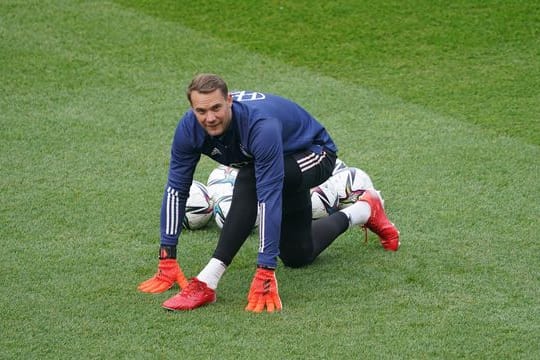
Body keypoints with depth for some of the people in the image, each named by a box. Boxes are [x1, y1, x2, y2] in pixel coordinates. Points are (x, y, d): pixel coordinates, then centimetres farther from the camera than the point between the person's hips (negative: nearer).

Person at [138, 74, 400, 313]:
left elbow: (269, 199, -46)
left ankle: (207, 283, -33)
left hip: (315, 154, -7)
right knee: (297, 256, 16)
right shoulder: (189, 128, -25)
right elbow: (176, 188, -17)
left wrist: (265, 273, -48)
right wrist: (167, 260, -18)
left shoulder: (260, 126, -43)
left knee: (249, 183, -37)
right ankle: (364, 209, 40)